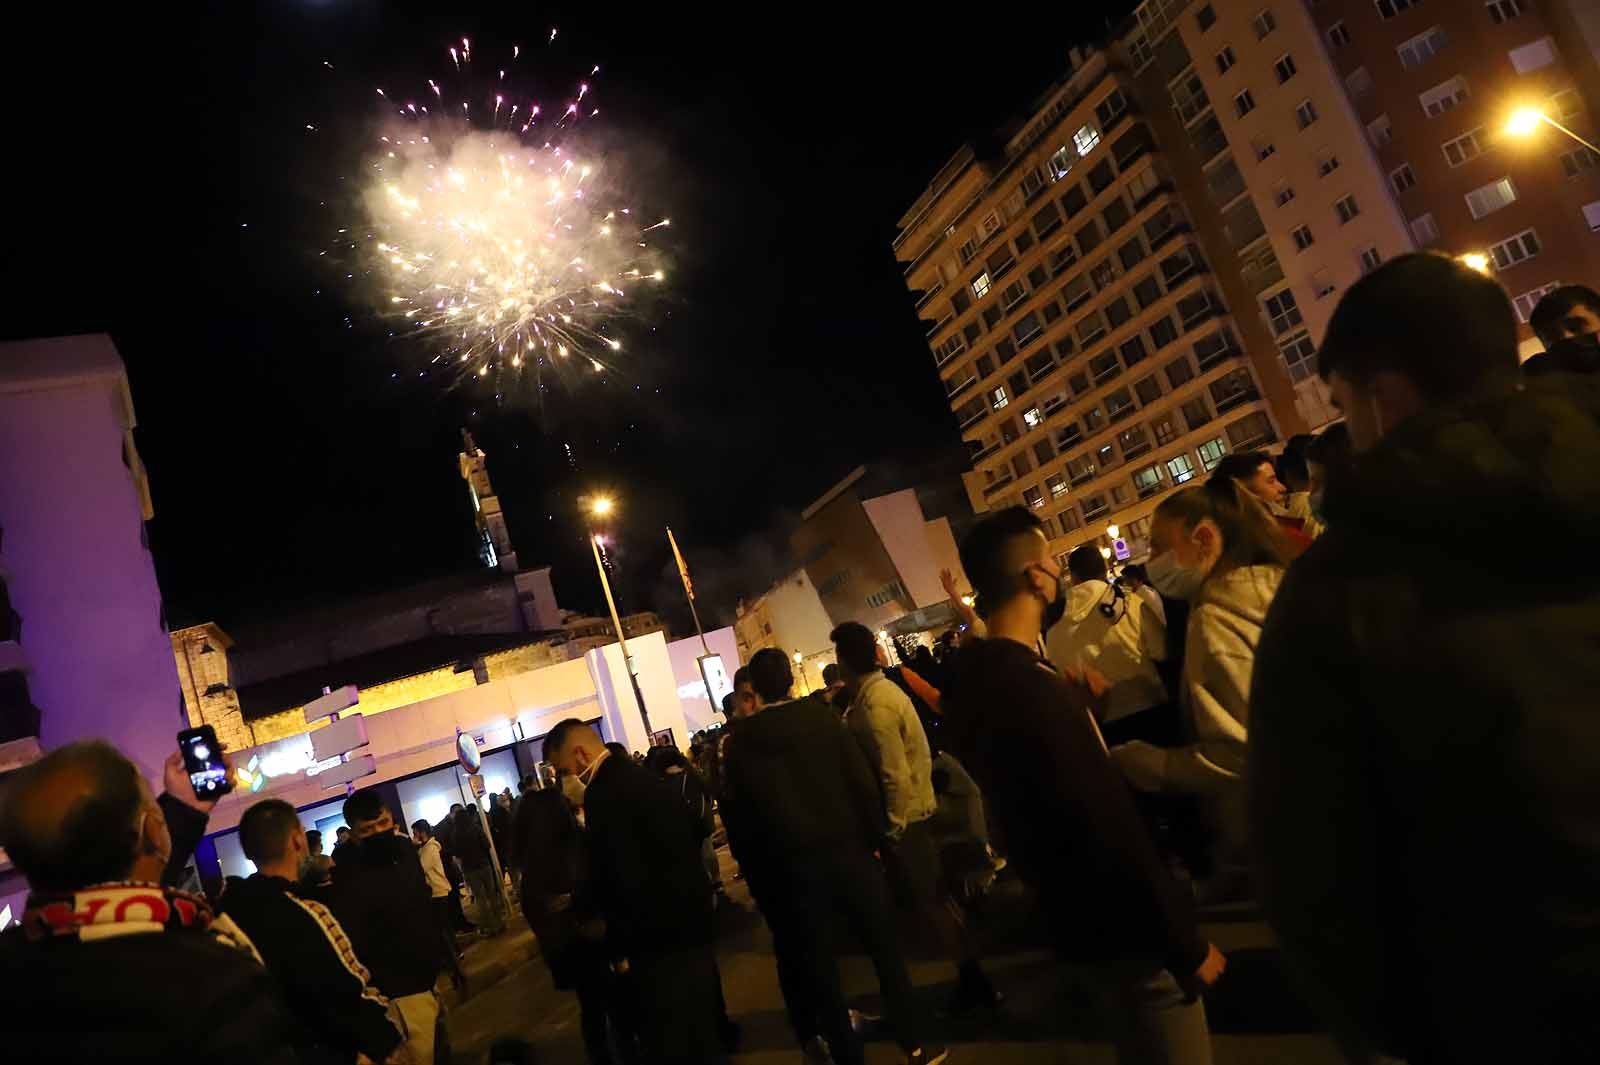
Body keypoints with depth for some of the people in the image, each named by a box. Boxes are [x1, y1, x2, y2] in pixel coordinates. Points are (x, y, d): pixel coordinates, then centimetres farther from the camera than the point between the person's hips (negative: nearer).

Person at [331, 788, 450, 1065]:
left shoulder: (405, 848, 0)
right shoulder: (350, 881, -24)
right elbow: (352, 950, -26)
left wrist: (448, 958, 15)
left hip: (433, 977, 8)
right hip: (404, 992, -7)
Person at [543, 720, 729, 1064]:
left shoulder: (603, 793, -21)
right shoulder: (639, 775, 9)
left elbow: (624, 881, -25)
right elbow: (692, 832, 17)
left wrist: (619, 946, -10)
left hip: (660, 935, -9)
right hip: (688, 919, 10)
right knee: (699, 1028, 23)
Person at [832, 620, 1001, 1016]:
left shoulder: (874, 707, -25)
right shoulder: (881, 689, 6)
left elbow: (896, 777, -26)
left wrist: (892, 829, -17)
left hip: (904, 816, -10)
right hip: (913, 809, 10)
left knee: (928, 901, 3)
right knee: (932, 897, 18)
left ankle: (973, 981, 15)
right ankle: (973, 977, 30)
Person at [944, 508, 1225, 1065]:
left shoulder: (972, 676, 0)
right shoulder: (1030, 687, -31)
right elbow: (1110, 831, -28)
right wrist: (1186, 943, -17)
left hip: (1081, 920, 9)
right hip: (1123, 931, -9)